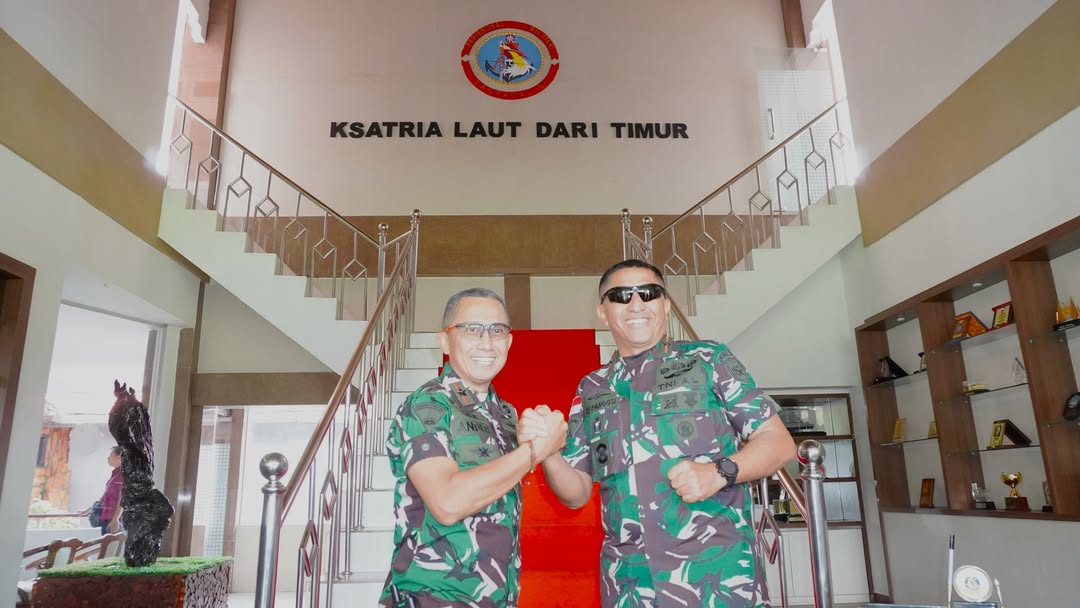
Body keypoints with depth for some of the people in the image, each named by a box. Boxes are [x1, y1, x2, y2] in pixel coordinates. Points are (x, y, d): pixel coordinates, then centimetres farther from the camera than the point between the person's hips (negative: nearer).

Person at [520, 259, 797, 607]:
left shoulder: (708, 360, 1)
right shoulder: (591, 390, 10)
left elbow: (779, 442, 0)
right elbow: (577, 493, 10)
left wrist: (719, 472, -17)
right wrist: (547, 452, -10)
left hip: (719, 571, -3)